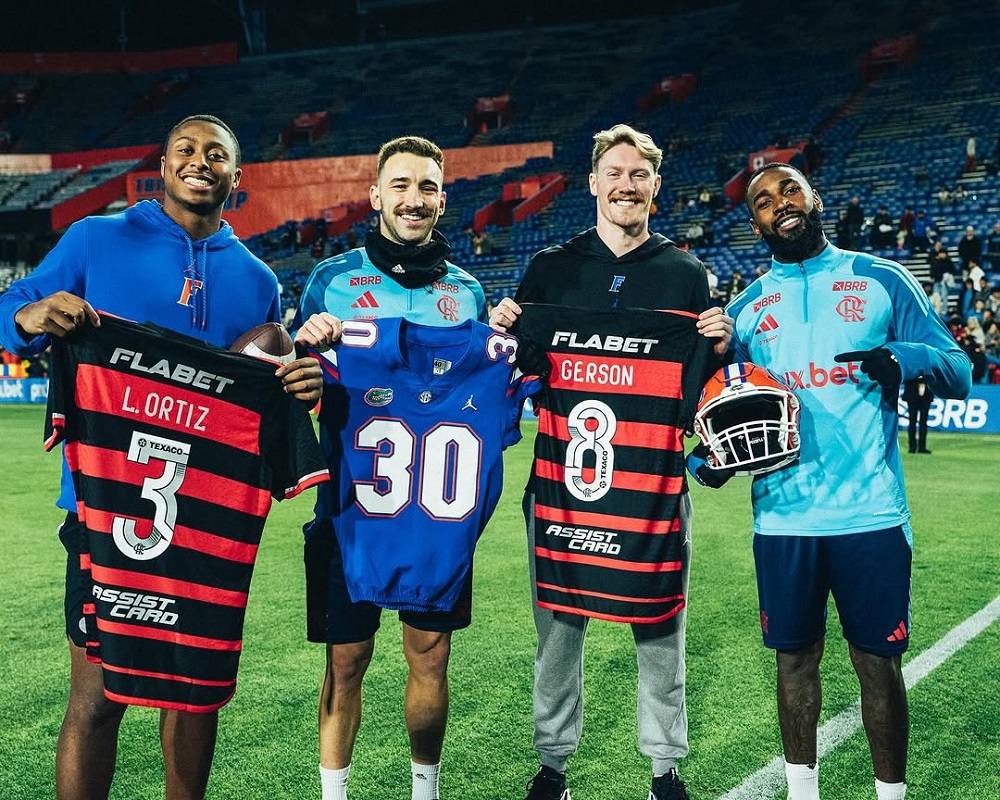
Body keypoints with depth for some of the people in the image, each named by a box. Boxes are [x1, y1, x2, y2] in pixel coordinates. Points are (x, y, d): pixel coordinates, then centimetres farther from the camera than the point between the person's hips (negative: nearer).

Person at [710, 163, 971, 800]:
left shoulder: (881, 280, 4)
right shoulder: (745, 309, 11)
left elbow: (959, 372, 1)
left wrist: (906, 358, -21)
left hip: (869, 513, -2)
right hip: (783, 517, 2)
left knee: (878, 662, 5)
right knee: (796, 657, 13)